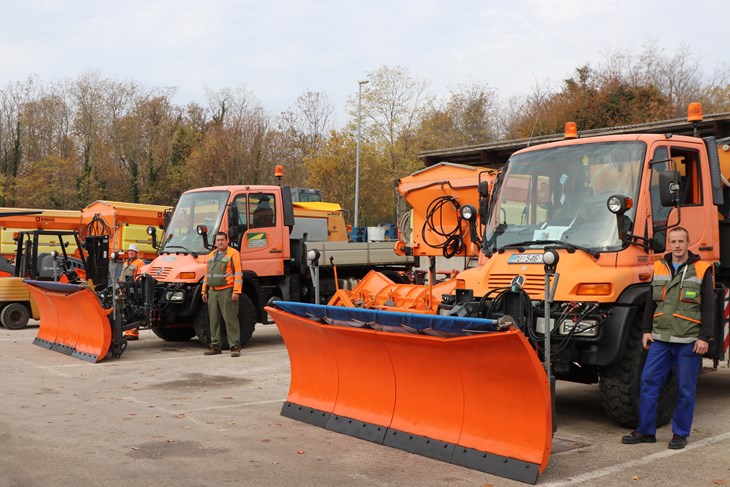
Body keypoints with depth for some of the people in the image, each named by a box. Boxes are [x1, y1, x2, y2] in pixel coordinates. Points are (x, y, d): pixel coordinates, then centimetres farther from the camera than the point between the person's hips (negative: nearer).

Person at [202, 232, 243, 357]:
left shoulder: (233, 253, -4)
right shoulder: (211, 256, 19)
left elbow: (238, 274, -10)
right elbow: (207, 275, 23)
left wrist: (236, 291, -17)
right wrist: (204, 291, 17)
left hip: (227, 291, -7)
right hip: (213, 292, 7)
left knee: (230, 319, -7)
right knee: (213, 320, 9)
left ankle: (235, 346, -4)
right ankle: (215, 346, 17)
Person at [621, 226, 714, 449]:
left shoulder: (701, 270, 0)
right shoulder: (659, 268, 11)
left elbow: (709, 307, -2)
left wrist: (704, 337, -8)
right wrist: (647, 330, 10)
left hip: (688, 341, -3)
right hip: (660, 339, 4)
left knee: (686, 390, 4)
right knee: (649, 383, 2)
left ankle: (680, 434, 16)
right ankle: (645, 431, 11)